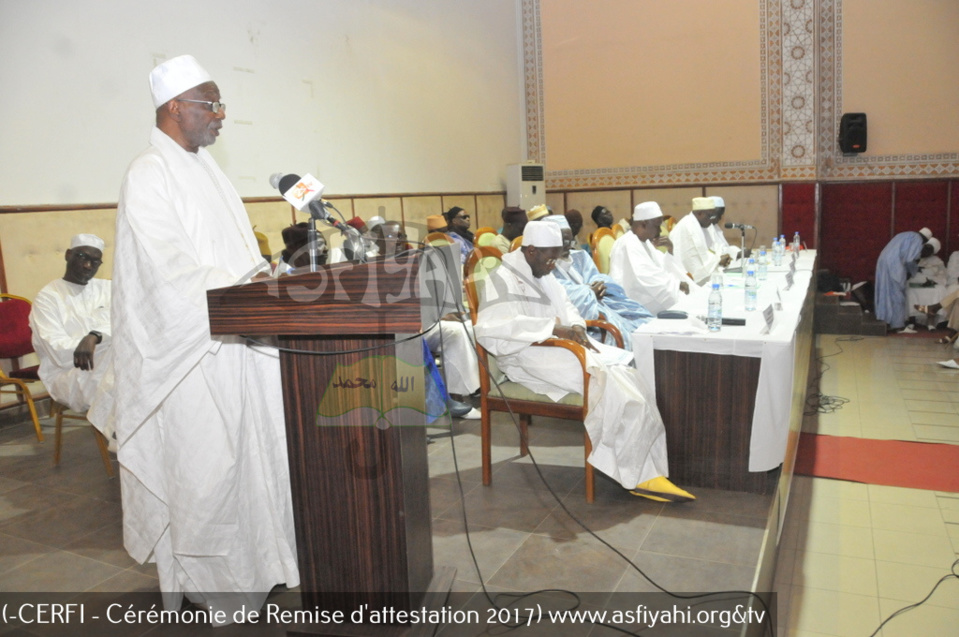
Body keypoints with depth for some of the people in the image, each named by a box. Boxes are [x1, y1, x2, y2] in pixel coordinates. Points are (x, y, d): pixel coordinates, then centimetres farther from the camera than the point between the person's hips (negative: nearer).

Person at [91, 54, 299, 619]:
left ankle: (244, 561, 28)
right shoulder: (149, 176, -12)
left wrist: (266, 274, 3)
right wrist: (245, 288, -22)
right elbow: (172, 271, -21)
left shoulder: (205, 168, 16)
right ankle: (202, 581, 17)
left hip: (230, 341, 9)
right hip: (187, 346, -9)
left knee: (244, 452, 13)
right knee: (202, 462, 0)